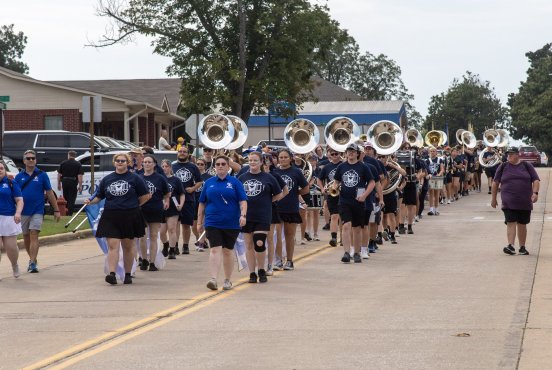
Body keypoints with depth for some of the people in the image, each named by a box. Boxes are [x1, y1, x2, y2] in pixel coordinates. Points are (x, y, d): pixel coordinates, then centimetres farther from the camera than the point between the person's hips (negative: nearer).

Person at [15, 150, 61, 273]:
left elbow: (50, 193, 3)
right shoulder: (19, 177, 4)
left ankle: (33, 263, -17)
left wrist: (56, 210, 3)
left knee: (34, 235, -13)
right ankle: (32, 259, 30)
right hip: (23, 211, 3)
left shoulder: (42, 175, 0)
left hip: (37, 211, -3)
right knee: (26, 237, 12)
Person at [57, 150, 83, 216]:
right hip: (73, 183, -3)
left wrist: (59, 184, 15)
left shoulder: (63, 163, 7)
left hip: (64, 182, 3)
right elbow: (80, 176, -9)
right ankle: (70, 213, -6)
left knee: (65, 198, 15)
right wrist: (80, 186, -7)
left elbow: (59, 174, 8)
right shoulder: (78, 164, -1)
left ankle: (65, 212, 20)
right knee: (71, 199, 1)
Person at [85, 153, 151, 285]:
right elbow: (99, 196, 12)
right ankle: (112, 274, -18)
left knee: (128, 247, 8)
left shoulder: (134, 178, 3)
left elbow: (146, 195, 6)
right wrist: (90, 201, -6)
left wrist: (134, 205, 2)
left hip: (129, 217, -1)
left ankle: (128, 274, 19)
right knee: (113, 245, -10)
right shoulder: (107, 179, 9)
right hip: (110, 217, 1)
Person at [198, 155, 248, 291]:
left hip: (231, 223, 0)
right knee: (215, 249, -11)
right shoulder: (209, 183, 8)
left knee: (228, 251, 8)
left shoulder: (235, 182, 3)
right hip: (212, 222, 0)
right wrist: (199, 222, 12)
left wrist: (243, 215, -19)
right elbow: (202, 203, 13)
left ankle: (227, 280, 19)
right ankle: (213, 279, -18)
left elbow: (243, 201, -3)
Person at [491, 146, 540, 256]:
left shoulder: (526, 166, 7)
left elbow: (536, 180, 4)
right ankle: (510, 246, -21)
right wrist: (493, 198, 9)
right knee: (511, 223, -13)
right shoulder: (503, 167, 6)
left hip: (525, 202, 1)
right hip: (509, 202, -1)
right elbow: (495, 182, 10)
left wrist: (535, 193, -11)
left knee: (522, 224, 8)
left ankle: (522, 247, 17)